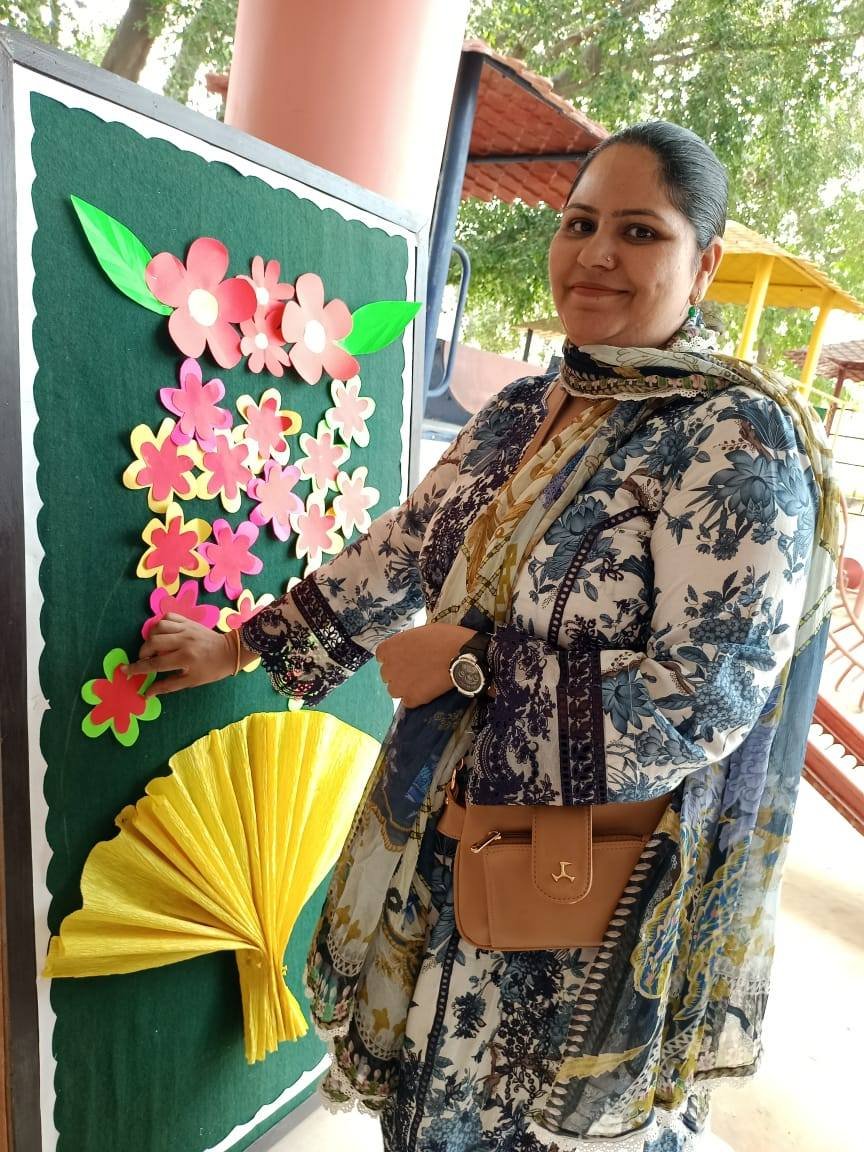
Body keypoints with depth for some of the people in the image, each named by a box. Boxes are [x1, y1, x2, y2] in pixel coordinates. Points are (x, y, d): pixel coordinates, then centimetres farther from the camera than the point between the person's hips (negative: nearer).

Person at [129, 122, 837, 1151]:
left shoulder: (738, 439, -18)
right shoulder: (520, 414, 3)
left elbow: (700, 702, -23)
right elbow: (397, 553, 8)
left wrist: (470, 665, -19)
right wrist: (240, 647, 13)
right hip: (450, 846, 6)